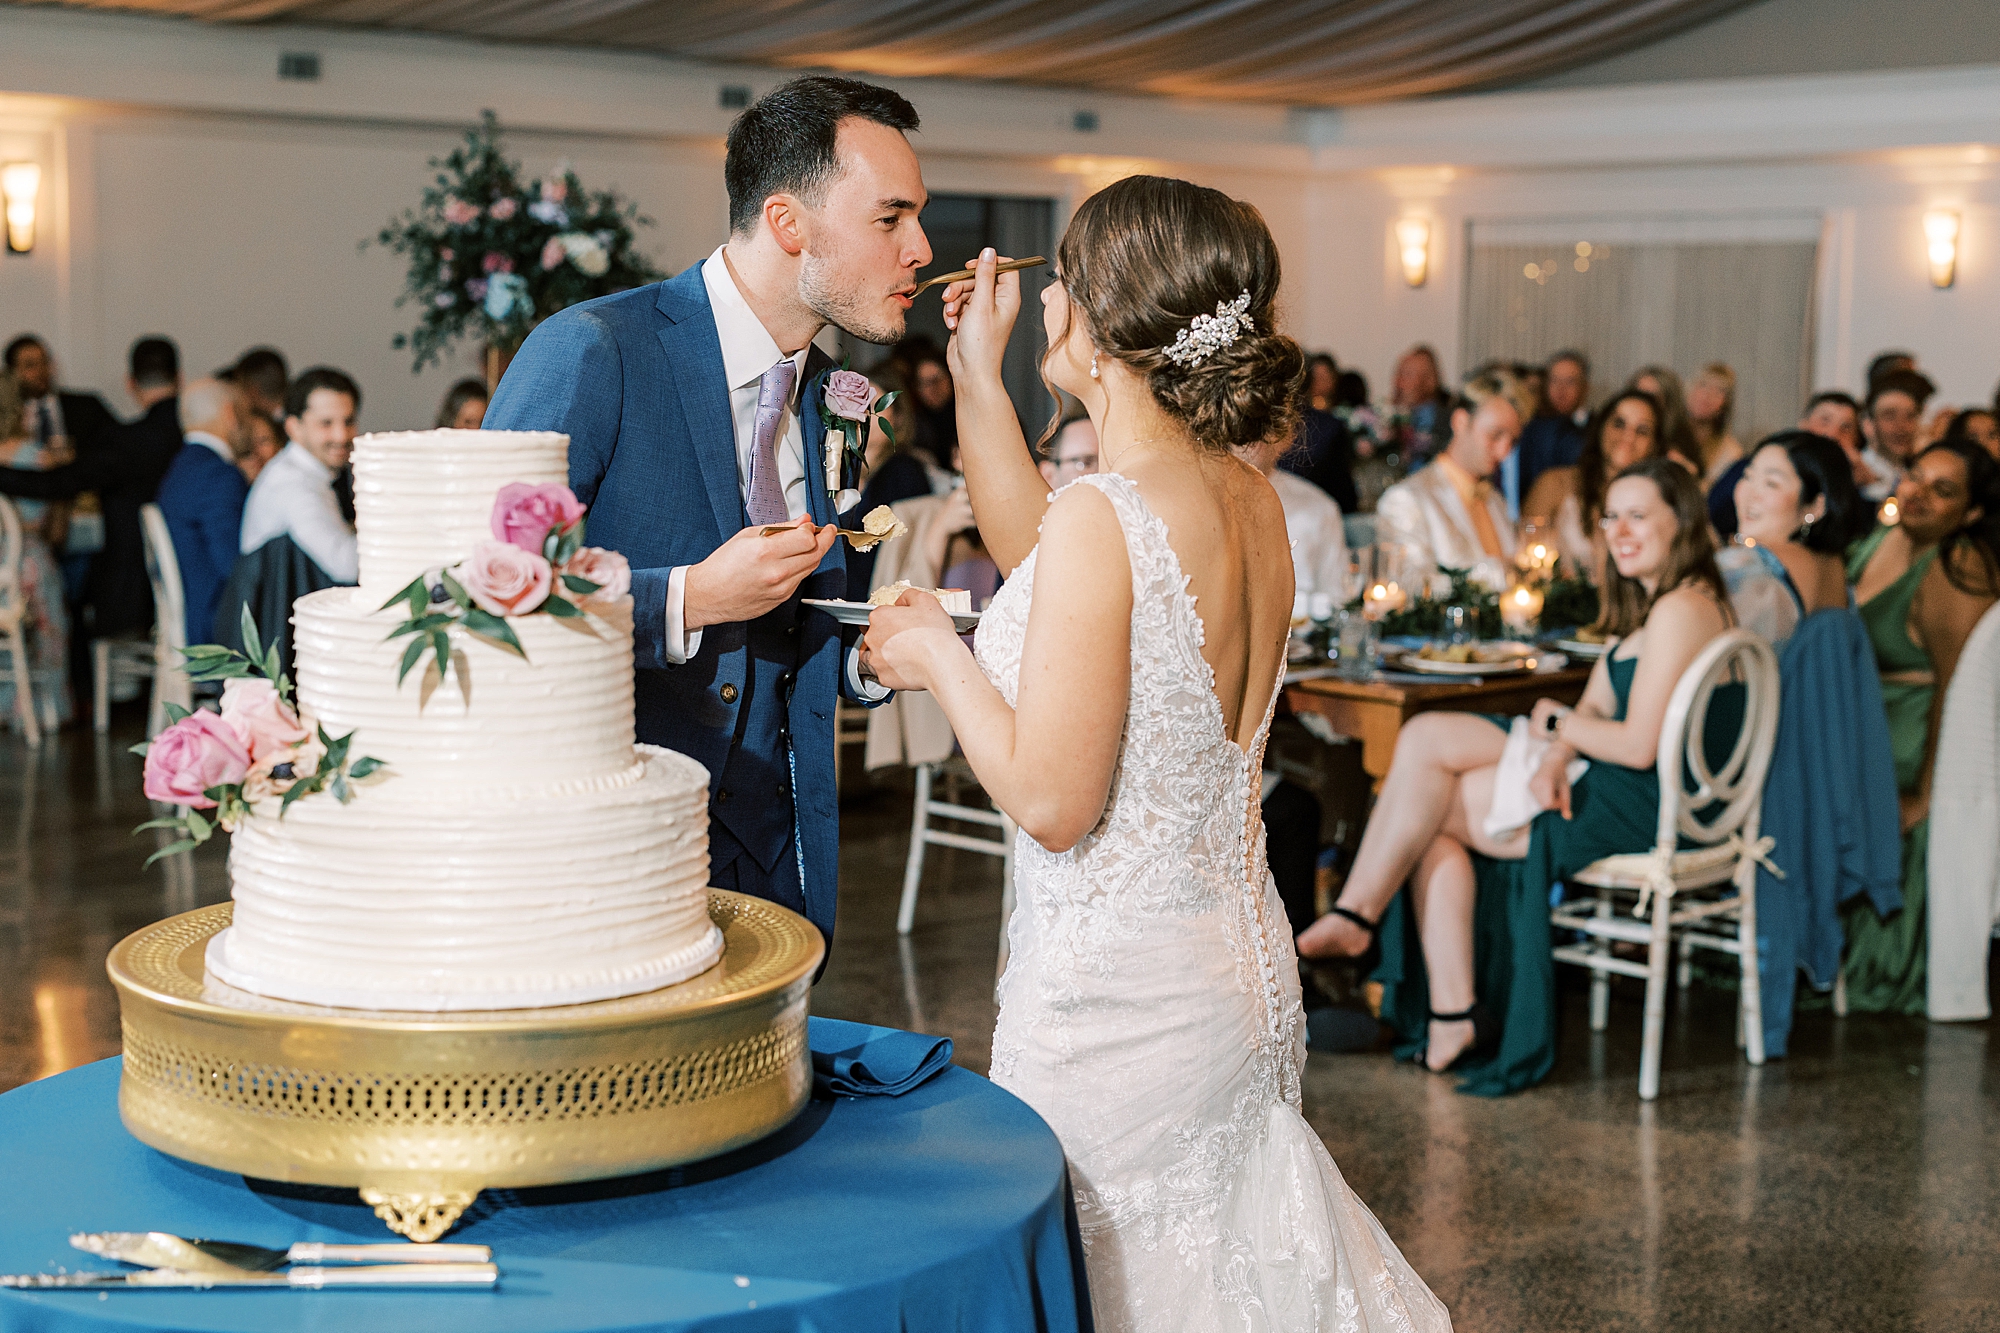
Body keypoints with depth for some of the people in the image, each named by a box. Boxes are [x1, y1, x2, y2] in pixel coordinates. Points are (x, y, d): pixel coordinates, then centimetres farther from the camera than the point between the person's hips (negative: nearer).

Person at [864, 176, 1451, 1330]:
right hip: (1239, 967, 8)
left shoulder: (1107, 517, -23)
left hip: (1120, 998, -8)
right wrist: (977, 372, 19)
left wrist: (941, 655, -8)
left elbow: (1051, 798, -22)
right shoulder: (1251, 501, 3)